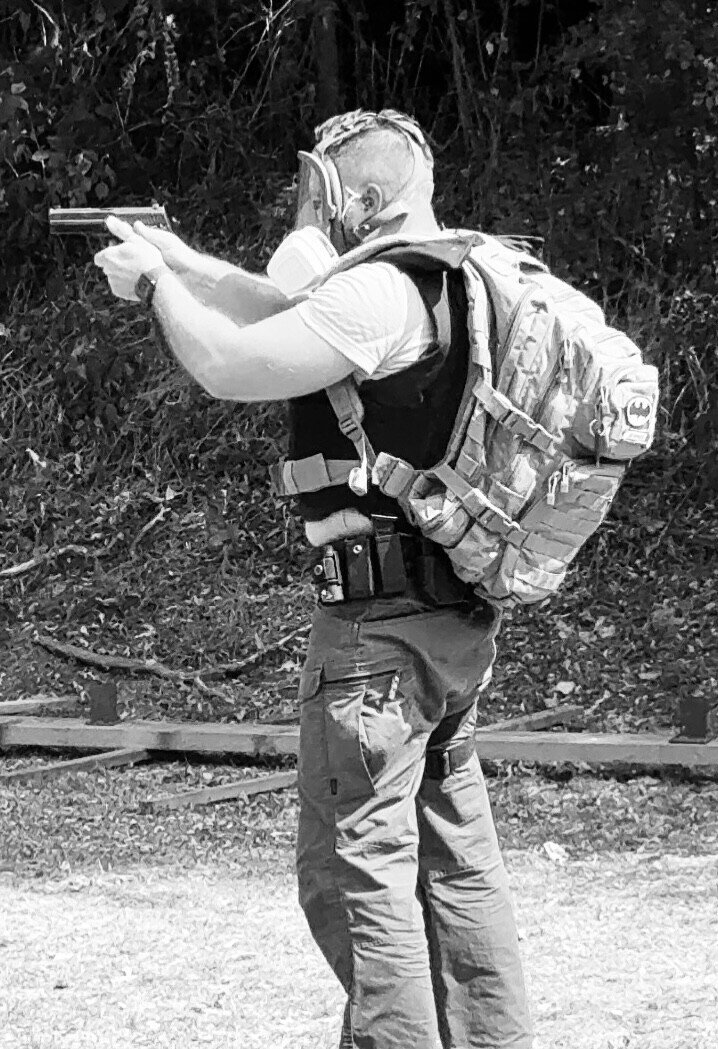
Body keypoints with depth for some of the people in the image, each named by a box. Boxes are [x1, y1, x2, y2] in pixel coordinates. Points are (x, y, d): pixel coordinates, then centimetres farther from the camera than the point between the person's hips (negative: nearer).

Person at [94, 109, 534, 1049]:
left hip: (381, 622, -10)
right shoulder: (450, 283, 13)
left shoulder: (379, 292, -16)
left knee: (357, 869, -5)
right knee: (455, 856, 14)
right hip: (459, 619, 10)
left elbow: (229, 366, -17)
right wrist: (183, 262, 22)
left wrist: (155, 286, -1)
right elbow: (299, 322, 25)